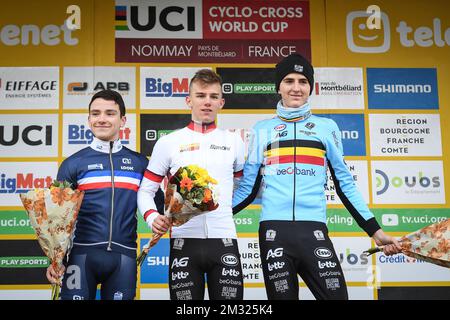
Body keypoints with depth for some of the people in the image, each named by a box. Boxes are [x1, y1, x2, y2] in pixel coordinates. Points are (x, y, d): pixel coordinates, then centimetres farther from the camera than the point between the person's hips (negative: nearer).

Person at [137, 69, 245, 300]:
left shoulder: (234, 141, 10)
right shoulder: (168, 142, 6)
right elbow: (145, 191, 7)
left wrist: (225, 209, 7)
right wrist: (152, 218, -10)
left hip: (224, 240, 1)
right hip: (184, 242, -1)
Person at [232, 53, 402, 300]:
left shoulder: (326, 127, 13)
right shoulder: (262, 130, 14)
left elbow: (344, 184, 14)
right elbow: (249, 187, 14)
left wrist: (375, 230, 9)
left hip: (314, 231, 0)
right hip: (274, 232, 0)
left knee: (336, 295, -9)